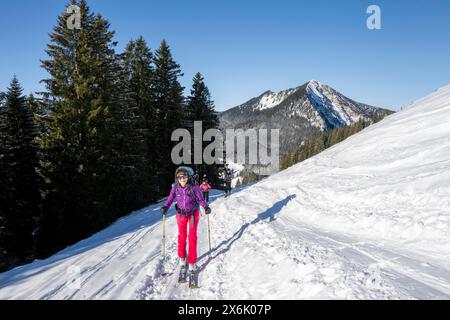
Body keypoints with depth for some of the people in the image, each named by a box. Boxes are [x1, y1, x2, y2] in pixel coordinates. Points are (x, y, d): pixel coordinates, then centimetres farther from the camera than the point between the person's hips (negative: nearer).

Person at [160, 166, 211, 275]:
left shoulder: (194, 187, -19)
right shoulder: (175, 188, -12)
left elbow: (200, 198, -13)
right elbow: (170, 198, -5)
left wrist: (206, 207, -29)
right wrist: (165, 207, -22)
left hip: (193, 214, -2)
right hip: (181, 214, 2)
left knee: (192, 237, 3)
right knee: (182, 236, 15)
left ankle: (192, 262, 11)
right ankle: (182, 258, 34)